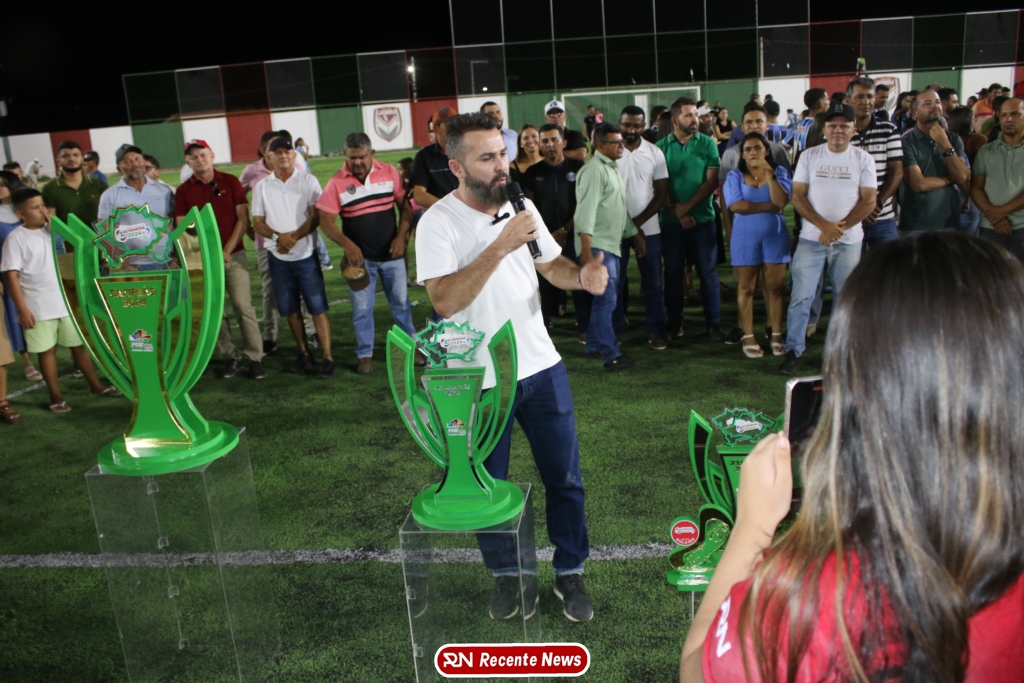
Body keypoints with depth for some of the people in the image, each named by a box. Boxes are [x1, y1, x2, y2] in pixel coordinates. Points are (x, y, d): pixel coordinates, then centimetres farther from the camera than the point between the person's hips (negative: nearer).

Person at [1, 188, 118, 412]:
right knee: (47, 350, 6)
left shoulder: (51, 231, 6)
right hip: (38, 307, -4)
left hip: (65, 301, 4)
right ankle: (56, 397, 16)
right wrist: (22, 309, -15)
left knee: (79, 344, 12)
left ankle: (95, 385, 26)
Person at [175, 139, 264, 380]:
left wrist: (227, 250, -7)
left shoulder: (231, 182, 3)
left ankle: (255, 357, 1)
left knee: (243, 306, -5)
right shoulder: (183, 191, 5)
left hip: (234, 255, -1)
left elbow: (243, 220, 1)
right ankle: (230, 357, 12)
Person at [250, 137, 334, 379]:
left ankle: (327, 357, -2)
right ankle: (304, 354, 22)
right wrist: (278, 237, -15)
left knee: (317, 307, -5)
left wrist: (294, 236, -18)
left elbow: (316, 215, -7)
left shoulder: (308, 181, -1)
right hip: (277, 256, 3)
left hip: (306, 253, -3)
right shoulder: (261, 187, 7)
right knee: (290, 309, 9)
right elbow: (257, 222, 3)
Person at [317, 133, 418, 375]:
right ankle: (365, 354, 19)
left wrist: (401, 236, -11)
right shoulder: (337, 183, -9)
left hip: (392, 254, 1)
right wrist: (347, 245, -24)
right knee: (362, 308, 6)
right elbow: (326, 221, -10)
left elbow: (405, 207, 2)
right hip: (360, 256, -1)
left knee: (401, 302, 13)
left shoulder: (390, 173, -4)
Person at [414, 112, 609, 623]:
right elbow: (445, 301, -26)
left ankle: (570, 572, 31)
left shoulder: (521, 206, 2)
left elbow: (550, 265, 13)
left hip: (542, 367, 4)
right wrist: (501, 245, -30)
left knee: (565, 478, 11)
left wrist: (582, 276, -10)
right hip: (479, 381, -4)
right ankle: (505, 573, 36)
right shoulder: (439, 223, -15)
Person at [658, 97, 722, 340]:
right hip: (671, 220, 0)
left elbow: (712, 181, -4)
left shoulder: (708, 144, 2)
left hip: (703, 218, 0)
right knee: (673, 272, 8)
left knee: (708, 271, 3)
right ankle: (674, 320, 20)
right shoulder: (661, 146, 1)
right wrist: (676, 211, -12)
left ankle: (713, 321, 11)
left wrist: (687, 205, -13)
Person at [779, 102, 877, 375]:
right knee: (801, 296, -4)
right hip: (811, 239, -1)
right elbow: (797, 197, -3)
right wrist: (824, 225, -15)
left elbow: (869, 201, -2)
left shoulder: (863, 159, 2)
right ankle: (793, 351, 5)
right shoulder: (809, 156, 2)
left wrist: (839, 228, -14)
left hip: (849, 241, 1)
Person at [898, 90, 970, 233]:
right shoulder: (907, 141, -10)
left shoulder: (953, 139, 7)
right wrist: (951, 178, -1)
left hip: (949, 223, 4)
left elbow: (962, 177, -5)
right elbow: (919, 184, -17)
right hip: (915, 225, -4)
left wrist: (945, 144, -13)